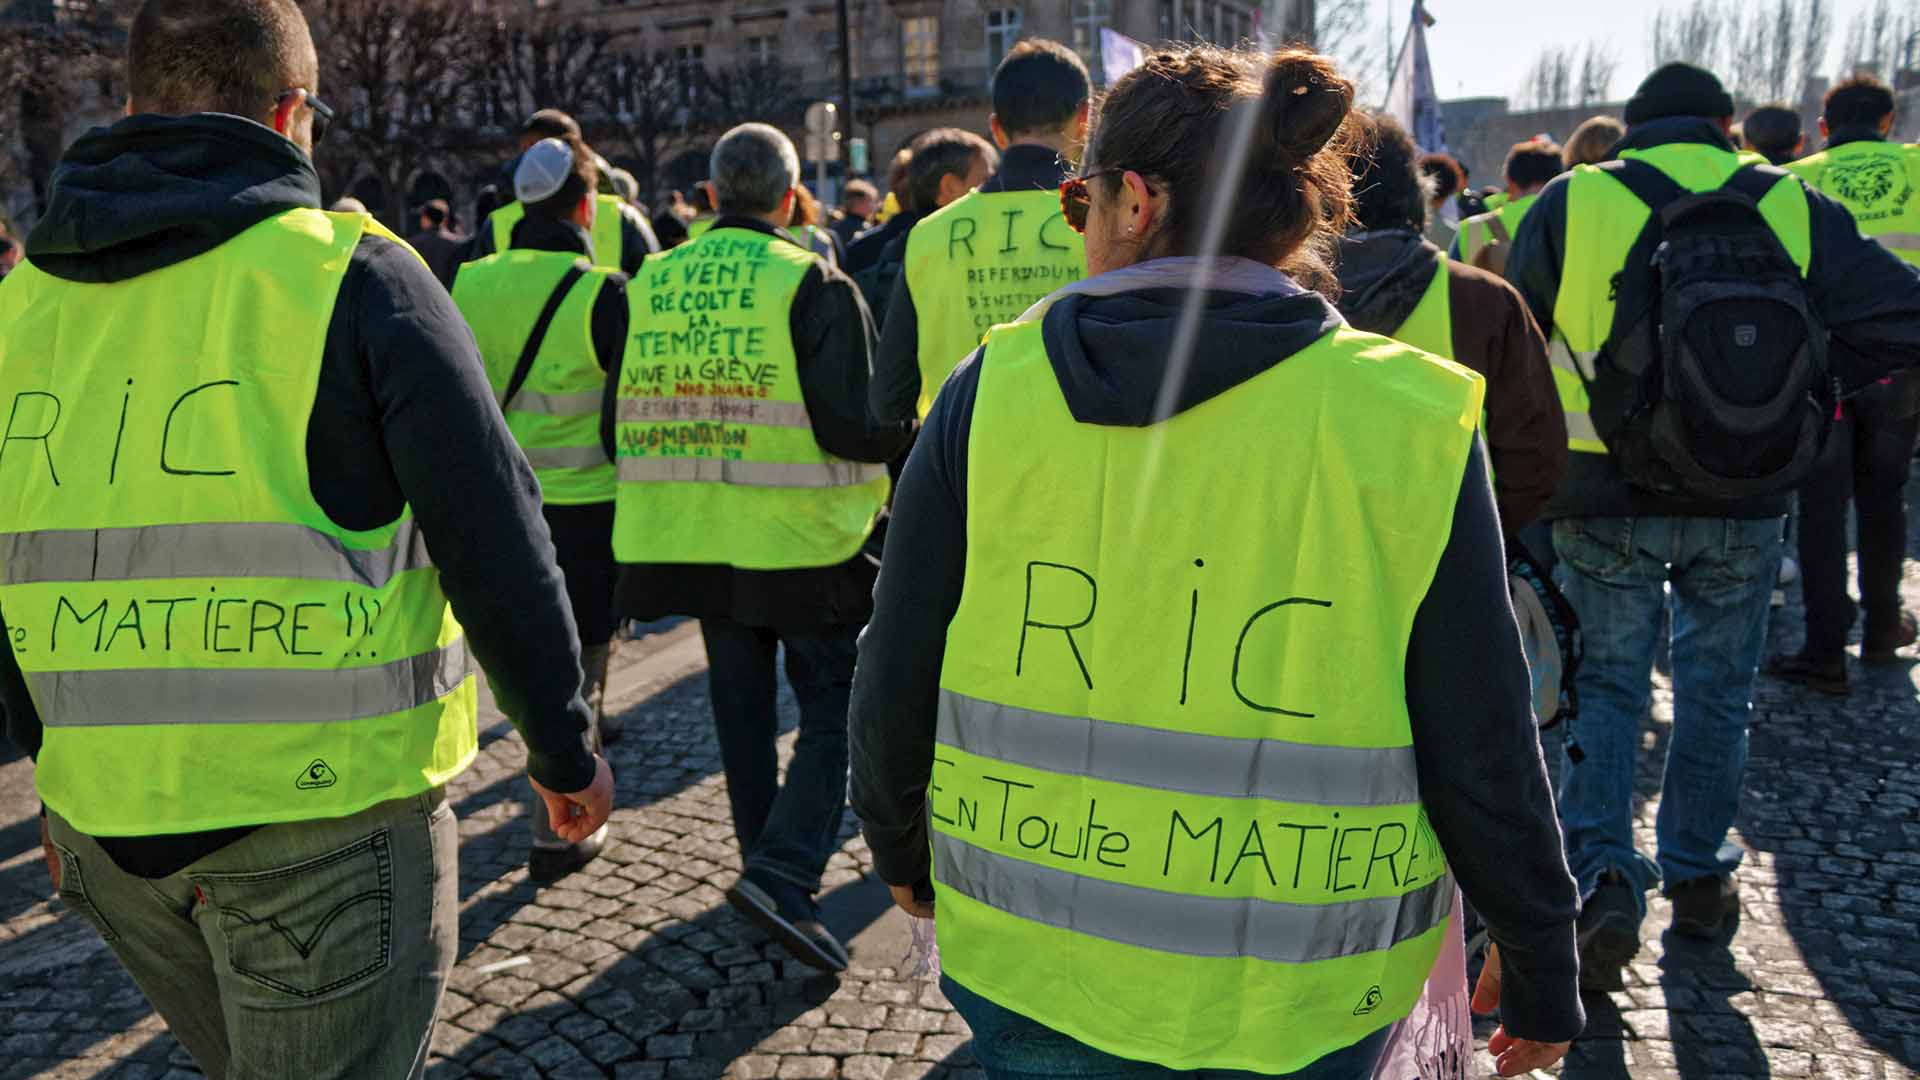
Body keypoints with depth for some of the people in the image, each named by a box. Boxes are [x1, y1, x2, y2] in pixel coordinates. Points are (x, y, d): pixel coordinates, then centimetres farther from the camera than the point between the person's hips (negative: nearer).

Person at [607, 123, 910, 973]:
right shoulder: (813, 285, -11)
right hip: (802, 541, -5)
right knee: (835, 709, 6)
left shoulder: (652, 284, 5)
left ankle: (771, 865, 31)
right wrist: (906, 433, 2)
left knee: (741, 707, 18)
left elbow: (619, 420, 9)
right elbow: (859, 424, -19)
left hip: (695, 538, 5)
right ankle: (782, 875, -8)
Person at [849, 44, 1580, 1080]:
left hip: (1028, 965, 1)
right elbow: (1482, 747, -7)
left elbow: (894, 681, -1)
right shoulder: (1408, 423, -10)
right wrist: (1540, 970, 8)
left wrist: (899, 844, 18)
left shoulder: (991, 388, -8)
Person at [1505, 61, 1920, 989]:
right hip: (1743, 505, 2)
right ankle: (1697, 875, 29)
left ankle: (1602, 873, -4)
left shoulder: (1570, 203, -3)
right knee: (1717, 691, 18)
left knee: (1608, 686, 11)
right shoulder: (1791, 208, 0)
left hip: (1608, 502, -1)